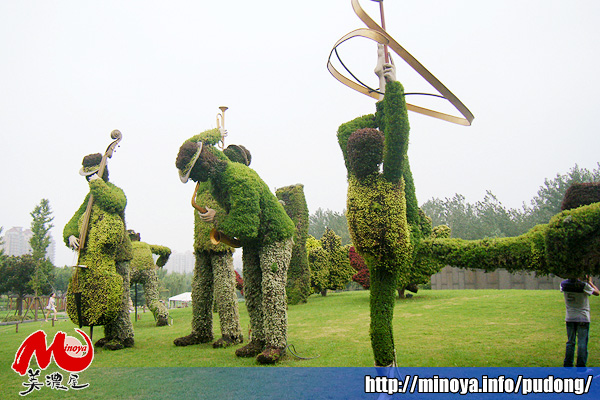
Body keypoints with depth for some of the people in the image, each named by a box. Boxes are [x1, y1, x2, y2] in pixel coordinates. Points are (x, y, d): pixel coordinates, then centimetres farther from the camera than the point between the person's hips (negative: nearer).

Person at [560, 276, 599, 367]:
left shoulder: (563, 284, -6)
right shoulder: (583, 285, -17)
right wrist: (590, 282, 11)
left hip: (570, 318, 4)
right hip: (583, 318, -4)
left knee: (570, 342, 12)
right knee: (582, 343, 2)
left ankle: (567, 365, 16)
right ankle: (581, 366, 4)